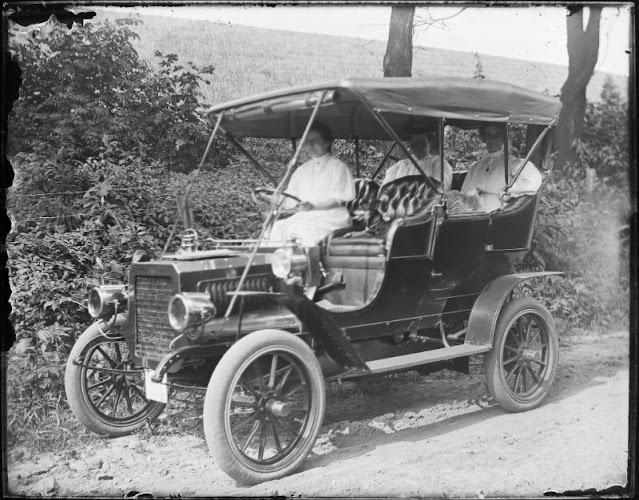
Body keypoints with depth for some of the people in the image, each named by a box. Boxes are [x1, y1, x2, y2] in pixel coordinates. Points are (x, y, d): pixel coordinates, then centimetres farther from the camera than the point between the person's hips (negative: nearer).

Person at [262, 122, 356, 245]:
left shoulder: (338, 167, 3)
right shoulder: (301, 170, 19)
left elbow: (338, 200, -7)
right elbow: (290, 200, 15)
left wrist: (313, 206, -21)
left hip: (331, 219, -5)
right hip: (304, 218, 5)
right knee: (277, 228, -19)